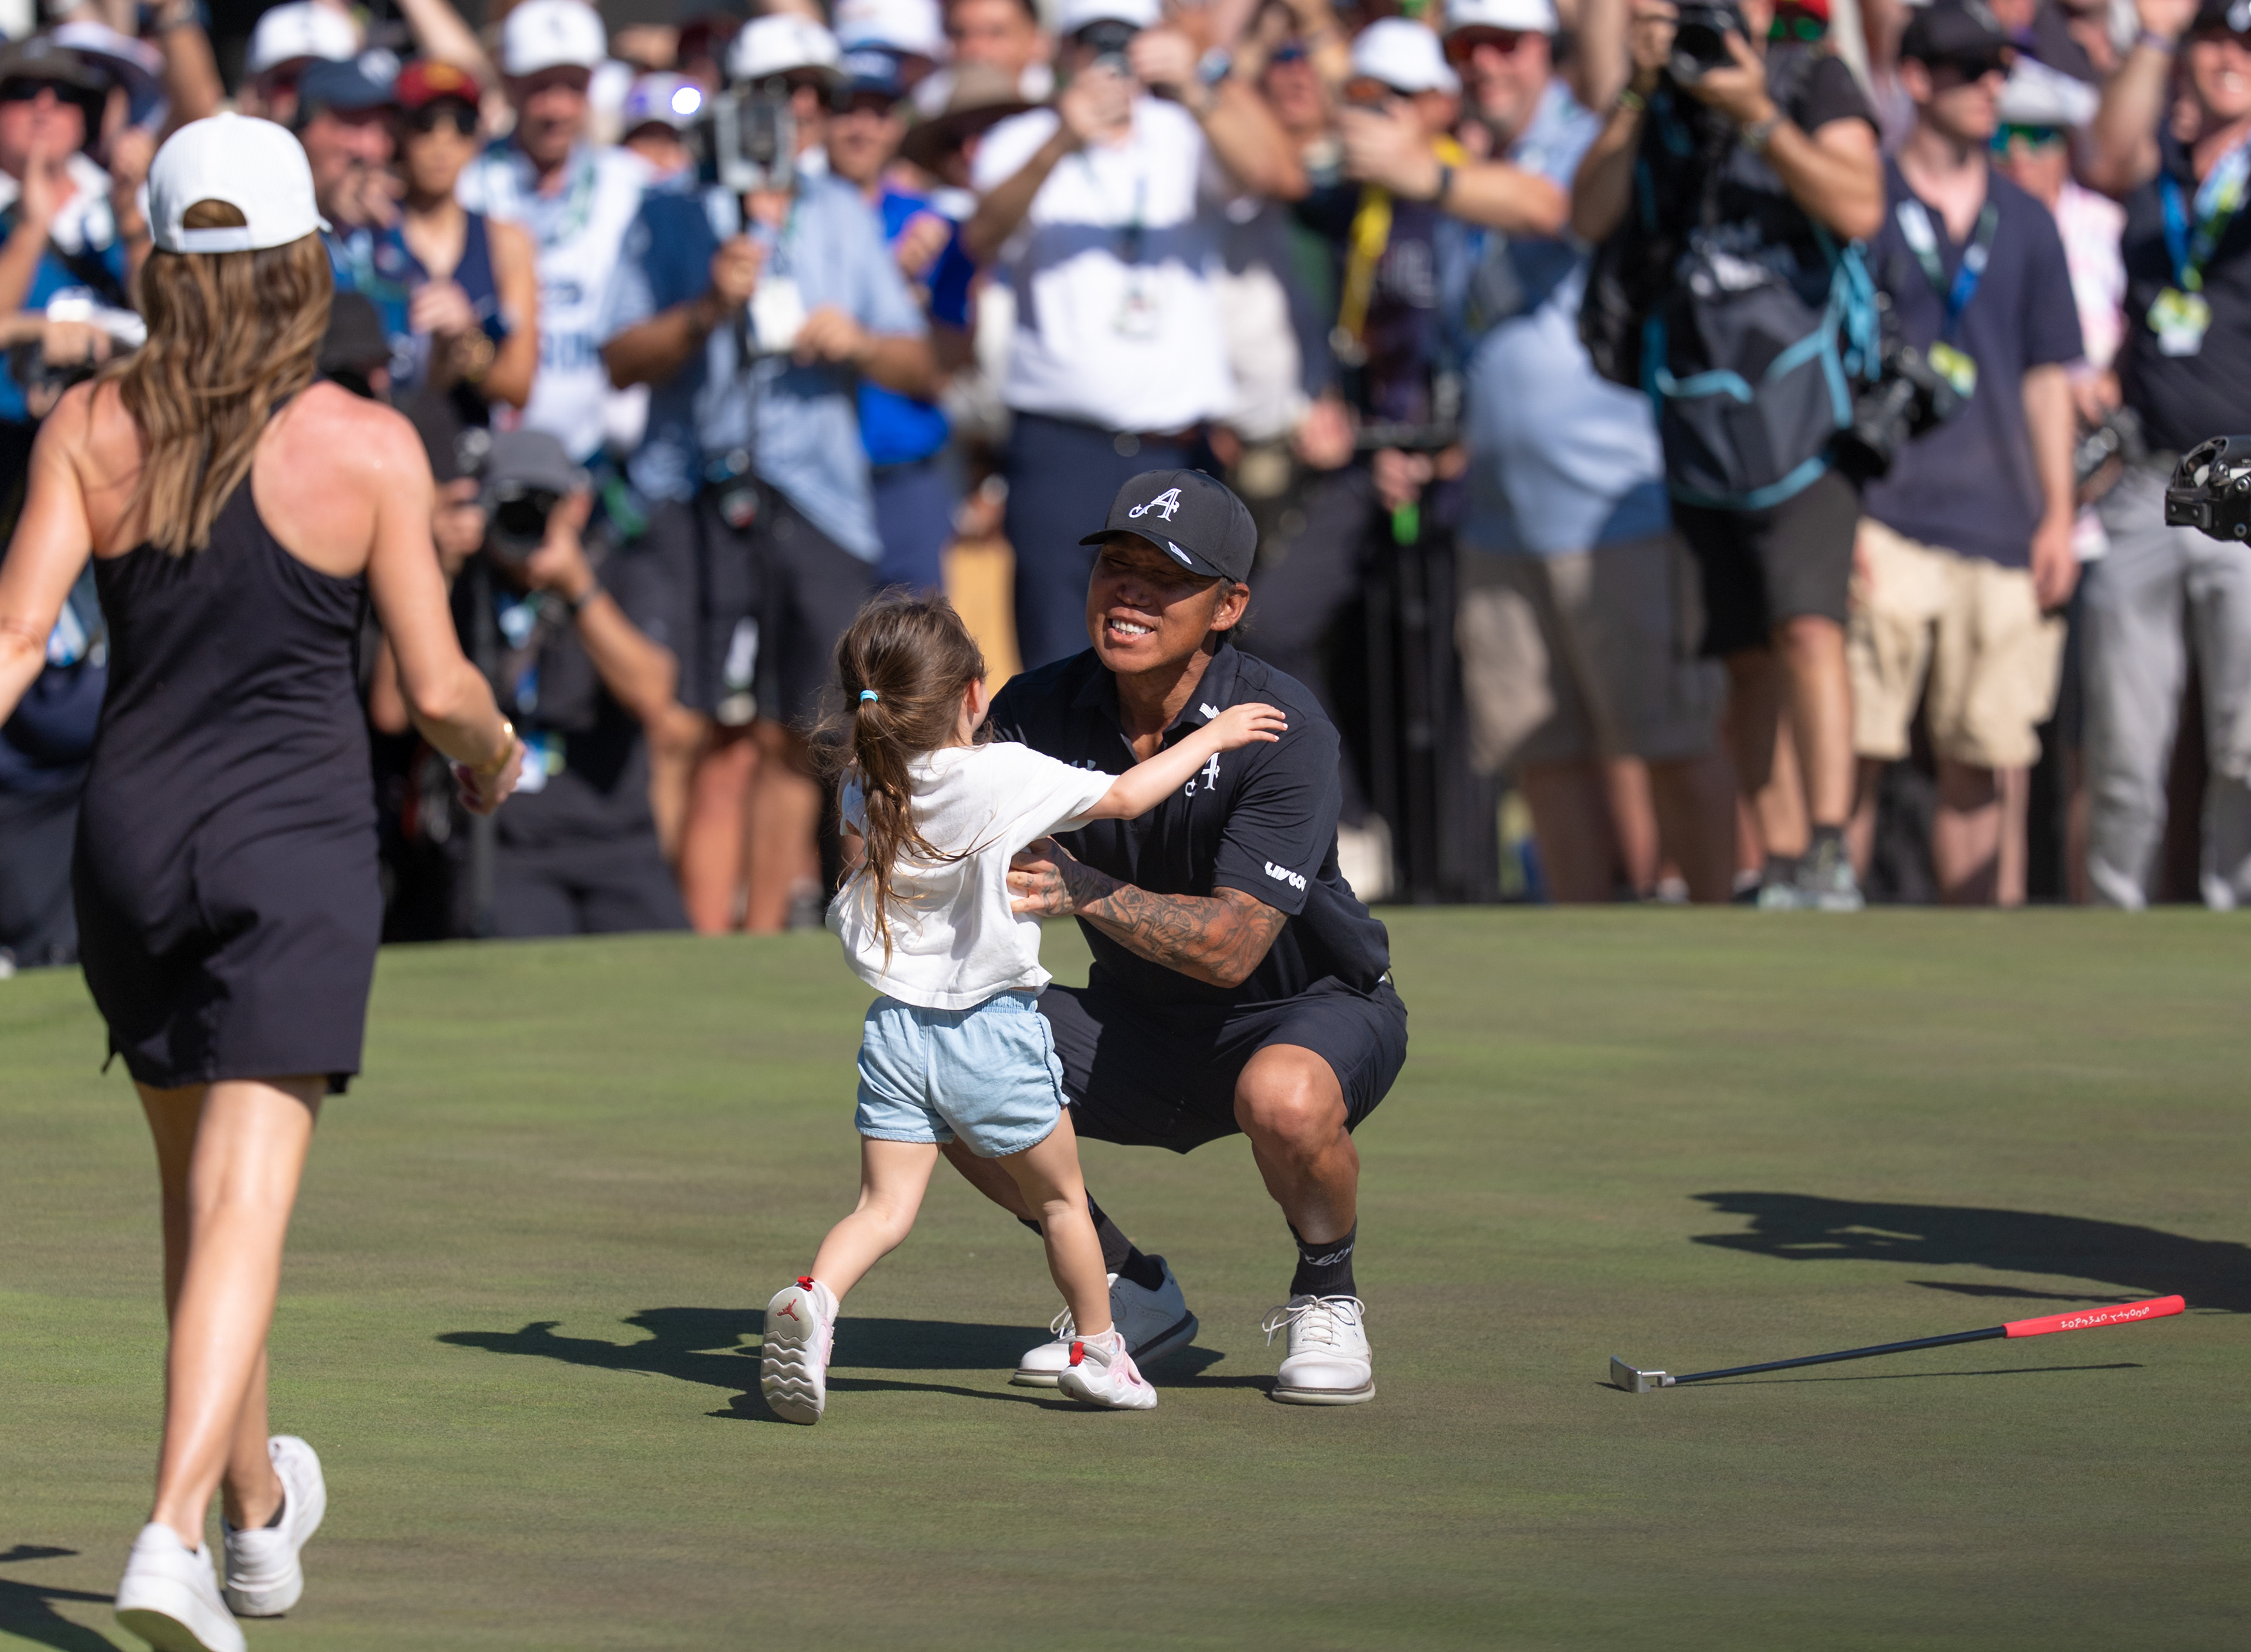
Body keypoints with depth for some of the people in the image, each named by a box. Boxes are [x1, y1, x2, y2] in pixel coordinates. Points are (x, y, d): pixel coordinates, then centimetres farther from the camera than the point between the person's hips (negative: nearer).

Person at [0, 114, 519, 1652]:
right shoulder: (369, 446, -7)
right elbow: (437, 684, -4)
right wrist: (496, 747, 17)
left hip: (131, 833, 4)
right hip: (295, 845, -3)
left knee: (199, 1193, 20)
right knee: (244, 1205, -8)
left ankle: (262, 1515, 35)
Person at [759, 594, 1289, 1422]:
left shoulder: (868, 791, 0)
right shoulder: (1009, 777, -13)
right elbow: (1124, 796, -3)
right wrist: (1210, 737, 10)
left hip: (898, 1031, 3)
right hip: (993, 1032, -3)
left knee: (886, 1205, 1)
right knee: (1060, 1199, 16)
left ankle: (812, 1296, -26)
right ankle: (1097, 1352, 28)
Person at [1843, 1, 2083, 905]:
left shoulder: (2026, 222, 15)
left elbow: (2046, 378, 17)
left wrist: (2059, 517, 9)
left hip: (2001, 526, 4)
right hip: (1885, 517, -4)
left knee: (1987, 763, 3)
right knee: (1851, 748, -9)